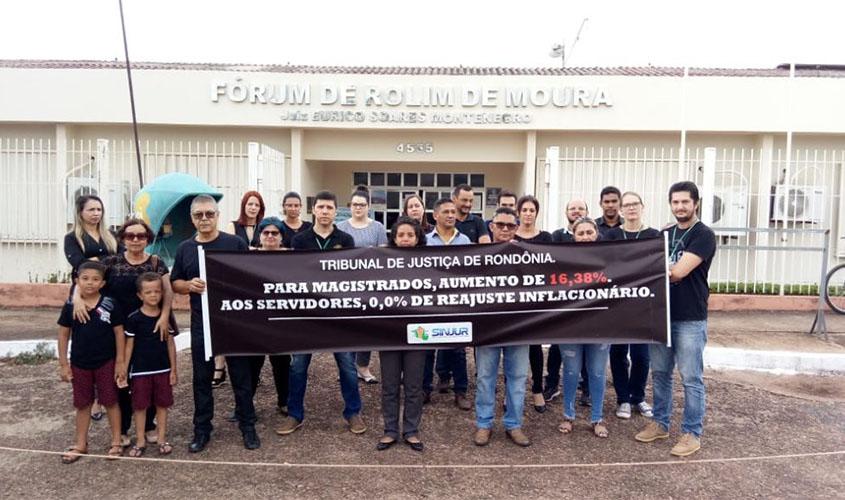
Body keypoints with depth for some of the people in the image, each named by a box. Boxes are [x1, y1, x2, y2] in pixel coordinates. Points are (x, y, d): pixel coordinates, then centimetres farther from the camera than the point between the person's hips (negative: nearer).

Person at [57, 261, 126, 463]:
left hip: (106, 363, -2)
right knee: (82, 404, 14)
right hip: (79, 364, 2)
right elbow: (63, 335, 2)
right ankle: (80, 444, 28)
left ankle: (116, 441, 19)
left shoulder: (110, 305, -11)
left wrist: (120, 362, -6)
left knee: (110, 401, 7)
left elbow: (119, 333, -6)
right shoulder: (70, 307, -5)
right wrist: (63, 364, 0)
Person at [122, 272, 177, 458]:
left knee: (162, 404, 10)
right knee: (140, 405, 8)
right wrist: (124, 368, -3)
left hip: (162, 369, 2)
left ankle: (161, 438, 21)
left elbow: (170, 344, 3)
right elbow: (129, 345, -2)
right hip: (140, 370, -2)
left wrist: (173, 369, 3)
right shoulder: (134, 318, -8)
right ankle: (140, 440, 20)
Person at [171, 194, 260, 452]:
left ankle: (248, 426, 21)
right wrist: (189, 285, -10)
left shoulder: (235, 243, -2)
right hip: (201, 323, 3)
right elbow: (175, 283, 11)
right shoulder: (185, 248, 7)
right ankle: (202, 430, 25)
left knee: (241, 375, 7)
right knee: (202, 378, 11)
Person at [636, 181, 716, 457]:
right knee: (660, 373, 14)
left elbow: (679, 271, -18)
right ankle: (660, 423, 27)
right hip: (661, 314, 6)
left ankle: (692, 433, 14)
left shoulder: (704, 235, -9)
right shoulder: (665, 234, 13)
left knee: (691, 379, 2)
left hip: (690, 319, -6)